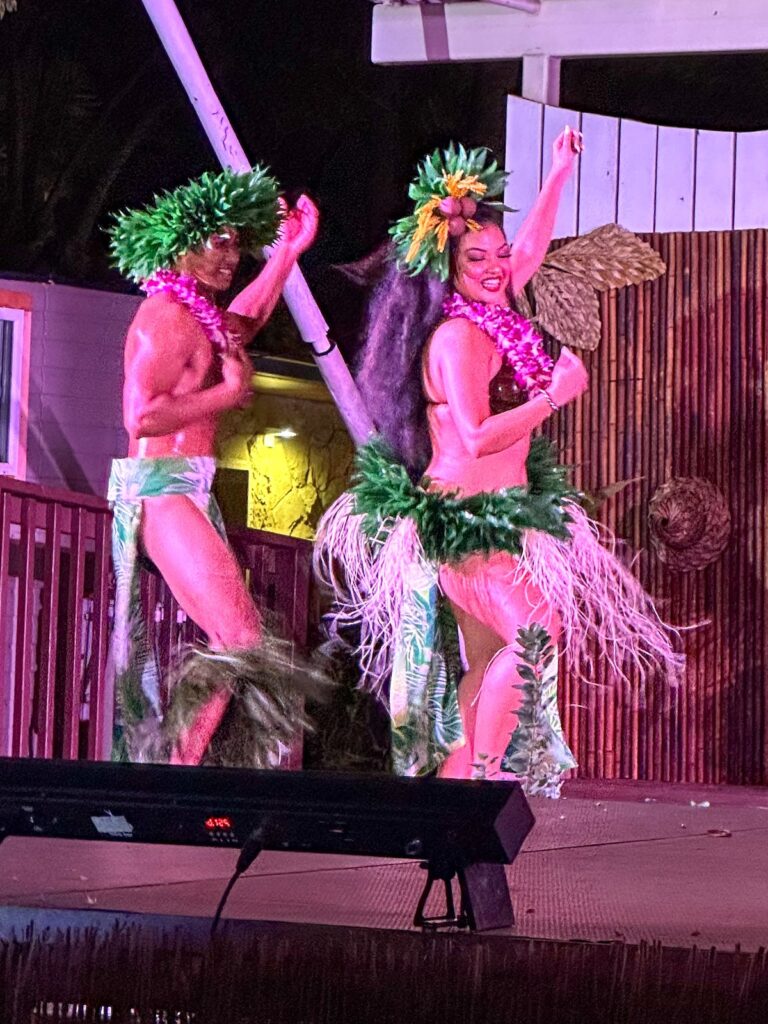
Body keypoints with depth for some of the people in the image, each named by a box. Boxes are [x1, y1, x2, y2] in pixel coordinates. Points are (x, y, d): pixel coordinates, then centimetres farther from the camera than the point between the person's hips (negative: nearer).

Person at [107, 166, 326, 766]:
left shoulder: (195, 312, 18)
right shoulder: (165, 316, -12)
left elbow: (244, 322, 41)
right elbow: (142, 416, -22)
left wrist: (288, 251, 39)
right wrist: (230, 390, -11)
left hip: (190, 490, 10)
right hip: (163, 490, -10)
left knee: (235, 639, 5)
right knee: (239, 639, -17)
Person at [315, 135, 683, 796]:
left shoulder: (493, 315, 10)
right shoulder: (457, 337, -17)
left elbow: (531, 249, 28)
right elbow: (475, 438, -25)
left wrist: (560, 175, 31)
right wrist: (556, 395, -21)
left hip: (496, 515, 10)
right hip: (464, 517, -10)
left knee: (488, 657, 9)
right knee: (536, 631, -18)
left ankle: (454, 773, 10)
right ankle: (485, 770, -15)